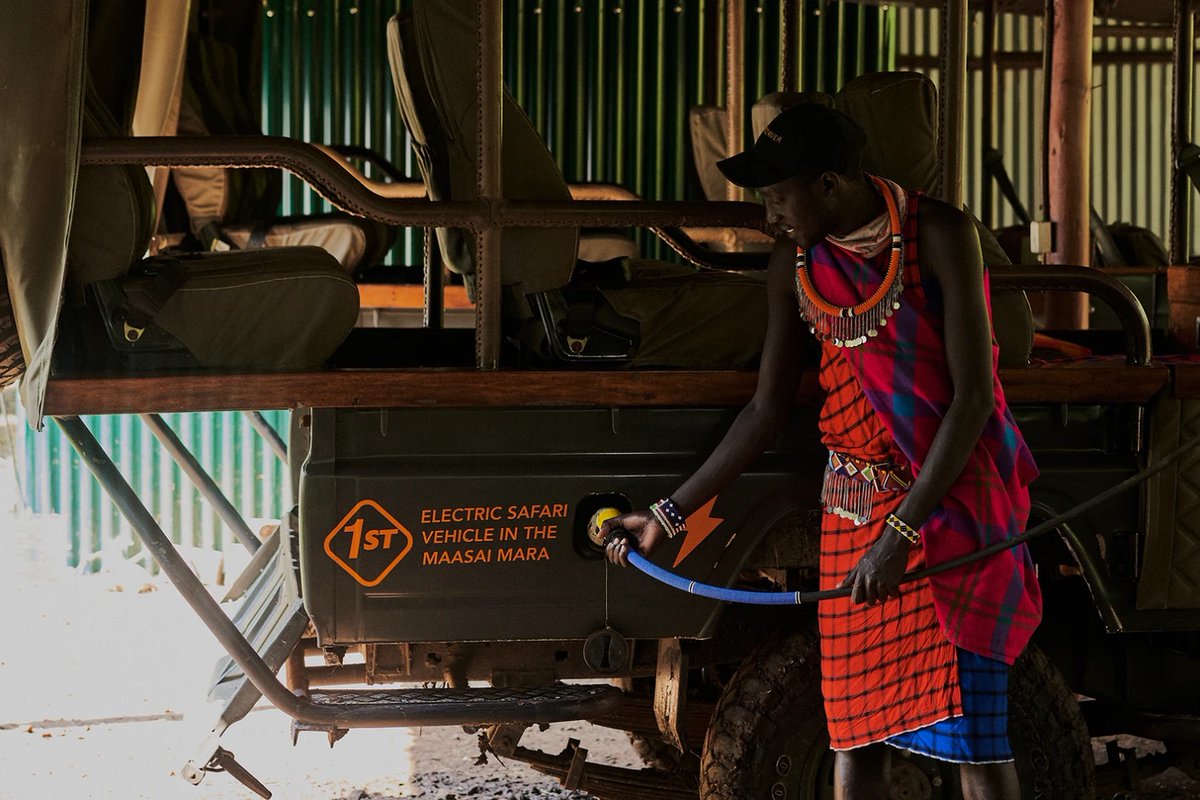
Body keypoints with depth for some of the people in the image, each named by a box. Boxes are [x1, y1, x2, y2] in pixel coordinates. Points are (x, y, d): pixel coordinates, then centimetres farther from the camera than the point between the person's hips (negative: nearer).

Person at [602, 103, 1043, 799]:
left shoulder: (939, 235, -14)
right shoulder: (795, 265, 2)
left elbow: (974, 395, -17)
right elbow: (768, 411, 9)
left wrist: (901, 533, -21)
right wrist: (670, 515, 8)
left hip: (952, 498, -4)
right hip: (854, 506, 4)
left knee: (974, 735, -8)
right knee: (855, 730, 3)